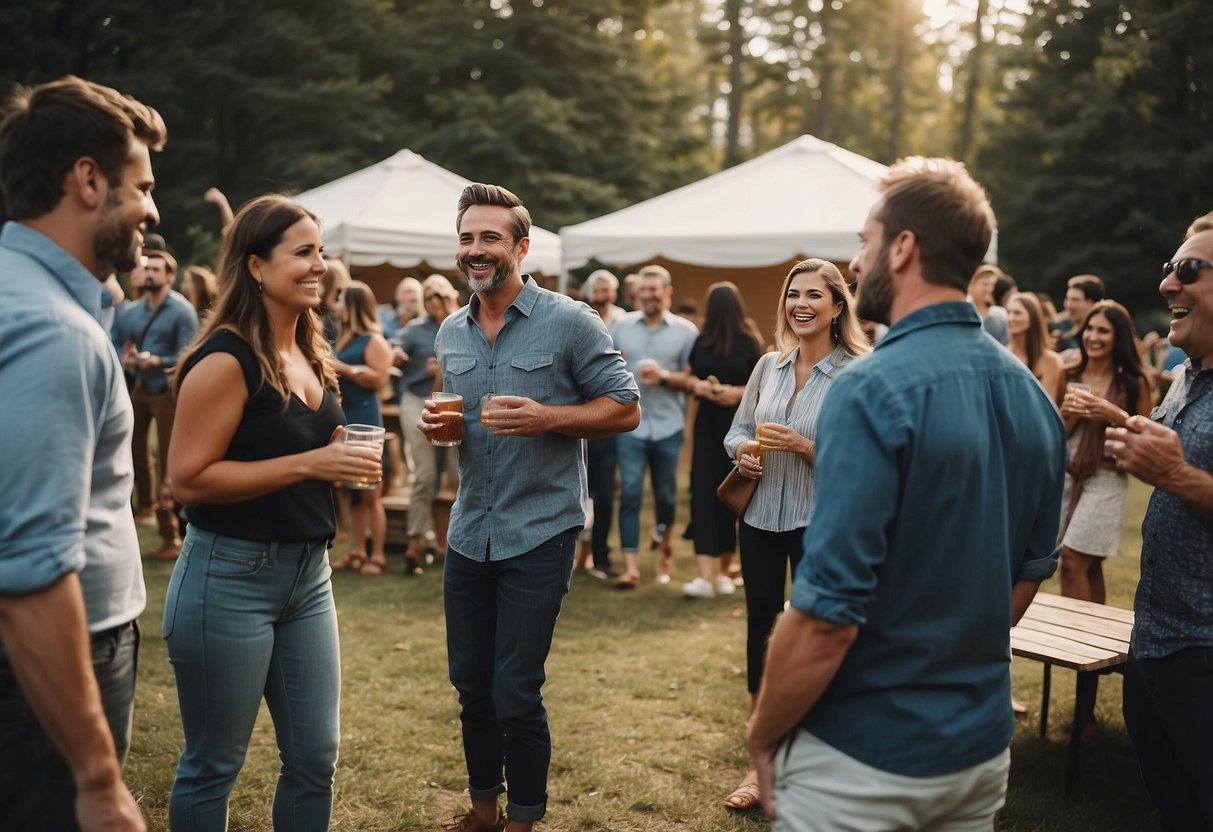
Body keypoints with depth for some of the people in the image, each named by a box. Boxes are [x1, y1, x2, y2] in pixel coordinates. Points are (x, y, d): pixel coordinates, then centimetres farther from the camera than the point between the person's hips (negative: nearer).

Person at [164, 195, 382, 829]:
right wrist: (308, 464, -22)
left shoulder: (310, 355, 9)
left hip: (308, 573, 8)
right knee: (213, 765, 8)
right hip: (230, 576, -8)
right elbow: (187, 479, -20)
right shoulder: (225, 359, -16)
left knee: (315, 758, 13)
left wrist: (344, 462, 3)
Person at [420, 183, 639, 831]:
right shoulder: (450, 333, 9)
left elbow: (624, 409, -8)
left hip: (539, 534, -5)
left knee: (515, 694, 1)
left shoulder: (569, 322, -9)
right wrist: (436, 423, -1)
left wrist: (546, 418, -22)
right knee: (470, 683, 15)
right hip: (469, 532, 6)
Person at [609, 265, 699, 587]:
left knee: (665, 493, 12)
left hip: (668, 426, 0)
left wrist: (664, 376, -16)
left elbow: (692, 378, 0)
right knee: (630, 493, -7)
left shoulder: (685, 331, 2)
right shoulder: (620, 326, 7)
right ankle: (630, 566, -5)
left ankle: (663, 546, 38)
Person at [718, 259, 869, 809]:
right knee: (761, 629, 11)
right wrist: (743, 452, -7)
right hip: (761, 517, 5)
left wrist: (802, 445, -23)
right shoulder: (769, 366, 5)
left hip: (820, 522, -4)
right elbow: (737, 430, 14)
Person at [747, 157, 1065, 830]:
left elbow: (827, 617, -24)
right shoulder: (1032, 394, 1)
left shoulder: (873, 389, -22)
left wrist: (763, 734, -9)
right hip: (983, 749, 7)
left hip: (863, 760, -7)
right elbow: (1028, 572, 12)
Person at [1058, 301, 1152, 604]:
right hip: (1066, 474, 4)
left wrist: (1116, 415, -15)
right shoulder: (1070, 376, 7)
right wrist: (1066, 412, -10)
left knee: (1073, 563, -9)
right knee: (1088, 566, 8)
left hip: (1105, 479, -4)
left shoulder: (1133, 382, -3)